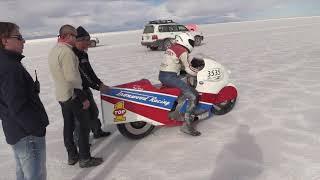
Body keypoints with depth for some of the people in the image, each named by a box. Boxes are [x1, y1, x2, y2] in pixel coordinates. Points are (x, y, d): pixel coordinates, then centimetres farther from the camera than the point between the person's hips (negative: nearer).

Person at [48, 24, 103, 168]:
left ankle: (72, 156, 27)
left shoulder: (53, 50, 11)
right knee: (84, 125, 1)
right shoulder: (66, 51, -20)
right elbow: (72, 78, -25)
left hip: (61, 95, 10)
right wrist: (83, 98, -20)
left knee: (68, 125, 16)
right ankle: (85, 159, 8)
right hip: (72, 95, -9)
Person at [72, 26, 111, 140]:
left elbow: (90, 71, 13)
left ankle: (97, 132, 40)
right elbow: (82, 76, -25)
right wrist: (97, 88, -20)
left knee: (93, 111, 21)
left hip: (86, 89, 9)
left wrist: (100, 83, 7)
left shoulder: (83, 54, 7)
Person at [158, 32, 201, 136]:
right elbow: (189, 69, -9)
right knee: (193, 96, -13)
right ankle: (186, 125, -17)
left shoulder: (172, 47, 20)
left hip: (162, 75, 10)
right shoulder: (183, 51, -8)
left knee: (185, 89, 31)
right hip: (170, 77, -10)